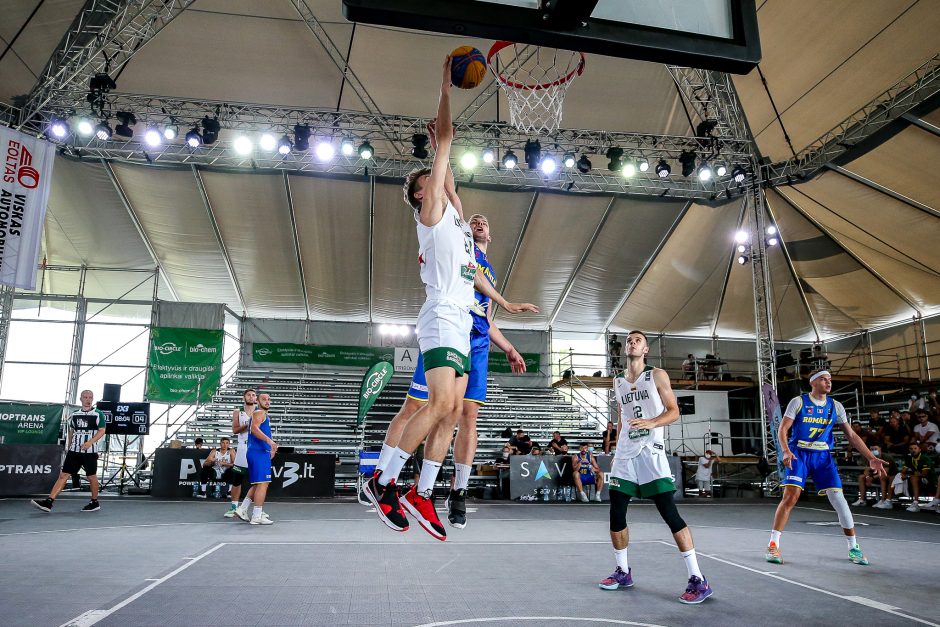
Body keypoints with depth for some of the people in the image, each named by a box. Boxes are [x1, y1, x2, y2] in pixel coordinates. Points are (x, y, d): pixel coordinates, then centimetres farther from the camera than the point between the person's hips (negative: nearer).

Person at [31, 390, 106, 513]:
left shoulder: (98, 414, -4)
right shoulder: (74, 414, 12)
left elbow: (102, 431, -9)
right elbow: (71, 432, 21)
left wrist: (90, 442, -22)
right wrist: (68, 447, 18)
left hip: (90, 451, -4)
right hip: (74, 451, 4)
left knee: (91, 476, 3)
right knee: (63, 475, -2)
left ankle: (95, 503, 16)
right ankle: (49, 502, -6)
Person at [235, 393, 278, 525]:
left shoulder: (265, 415, 23)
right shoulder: (259, 413, -8)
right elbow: (254, 429, -24)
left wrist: (271, 447, 28)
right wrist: (269, 440, -35)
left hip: (262, 452, 10)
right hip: (258, 452, -10)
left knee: (258, 484, 16)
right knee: (263, 483, -10)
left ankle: (242, 509, 20)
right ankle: (257, 516, -7)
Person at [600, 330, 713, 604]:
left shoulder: (657, 375, 0)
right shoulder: (618, 382, 14)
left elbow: (673, 411, -4)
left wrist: (651, 423, -22)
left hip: (650, 451, -5)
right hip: (625, 453, 5)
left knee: (670, 513, -10)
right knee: (616, 514, 4)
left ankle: (698, 580, -4)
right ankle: (623, 572, 20)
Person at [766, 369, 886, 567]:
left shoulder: (835, 406, 5)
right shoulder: (798, 402, -6)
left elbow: (852, 435, 8)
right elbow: (782, 429, -10)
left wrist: (871, 458, -1)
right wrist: (786, 451, -27)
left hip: (823, 456, 4)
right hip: (799, 454, -3)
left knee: (838, 498, -3)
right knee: (790, 497, -15)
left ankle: (854, 548, 16)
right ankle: (773, 545, -7)